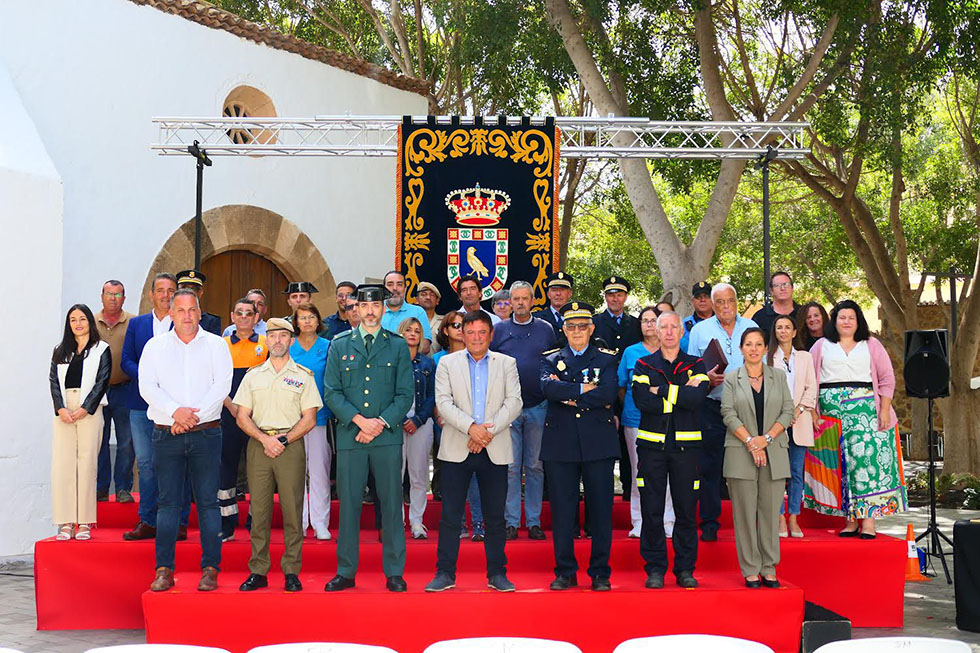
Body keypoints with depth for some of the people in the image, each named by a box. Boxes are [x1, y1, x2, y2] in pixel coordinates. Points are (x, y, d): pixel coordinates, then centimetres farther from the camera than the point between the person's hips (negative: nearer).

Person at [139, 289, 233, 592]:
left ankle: (210, 569, 5)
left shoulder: (216, 345, 8)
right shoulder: (155, 346, 10)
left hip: (206, 433, -1)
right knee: (168, 502, 2)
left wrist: (193, 414, -12)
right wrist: (175, 411, -14)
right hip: (166, 434, 1)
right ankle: (164, 570, 7)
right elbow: (147, 387, 0)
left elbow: (222, 385, -3)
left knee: (208, 501, 0)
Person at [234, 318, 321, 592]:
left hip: (291, 445, -2)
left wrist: (282, 440, -9)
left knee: (292, 510, -3)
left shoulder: (303, 376, 8)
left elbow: (309, 419, 2)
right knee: (259, 510, 1)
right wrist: (265, 439, -7)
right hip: (258, 445, 2)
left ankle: (292, 572, 4)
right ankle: (258, 571, 7)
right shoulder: (253, 375, 14)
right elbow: (242, 417, 9)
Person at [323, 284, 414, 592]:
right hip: (349, 436, 1)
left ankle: (394, 572, 11)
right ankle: (345, 572, 13)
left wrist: (381, 422, -10)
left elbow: (406, 393, 3)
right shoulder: (339, 345, 10)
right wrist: (359, 419, -10)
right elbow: (331, 392, 4)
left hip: (388, 436, 0)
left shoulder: (398, 346, 8)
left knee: (391, 503, 2)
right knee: (348, 504, 3)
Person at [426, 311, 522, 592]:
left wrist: (489, 431, -12)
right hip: (457, 450, 0)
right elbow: (443, 402, -4)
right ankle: (445, 573, 9)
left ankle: (497, 574, 14)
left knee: (495, 516, 5)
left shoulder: (507, 364, 10)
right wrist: (471, 427, -16)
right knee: (450, 515, 0)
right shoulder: (447, 363, 8)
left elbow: (514, 402, 0)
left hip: (495, 450, 1)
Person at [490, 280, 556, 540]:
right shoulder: (499, 330, 6)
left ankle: (534, 521, 12)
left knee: (535, 465, 5)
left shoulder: (546, 329, 8)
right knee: (510, 466, 0)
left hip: (538, 408, 1)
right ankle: (511, 521, 6)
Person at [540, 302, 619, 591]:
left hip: (598, 443, -1)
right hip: (560, 443, 1)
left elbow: (609, 393, -9)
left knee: (600, 508, 2)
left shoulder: (606, 359, 9)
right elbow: (548, 388, -9)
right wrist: (584, 388, -12)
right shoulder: (551, 359, 12)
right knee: (562, 510, 3)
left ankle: (600, 572, 12)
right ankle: (565, 572, 13)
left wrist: (569, 396, -9)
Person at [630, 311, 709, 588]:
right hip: (651, 443, 0)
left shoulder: (696, 365, 9)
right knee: (651, 510, 1)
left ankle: (685, 568, 14)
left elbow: (697, 397, -12)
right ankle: (655, 568, 11)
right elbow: (642, 401, -10)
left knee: (686, 508, 3)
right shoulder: (644, 365, 8)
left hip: (686, 445, 0)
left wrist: (662, 391, -11)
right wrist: (682, 394, -11)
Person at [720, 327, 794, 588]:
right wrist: (751, 442, -12)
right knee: (745, 512, -1)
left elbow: (788, 412, 4)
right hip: (741, 453, -1)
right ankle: (750, 570, 6)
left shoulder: (778, 376, 11)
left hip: (774, 452, 1)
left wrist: (767, 438, -9)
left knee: (770, 510, 2)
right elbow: (728, 414, -2)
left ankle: (769, 569, 10)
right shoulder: (732, 378, 6)